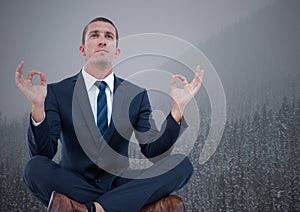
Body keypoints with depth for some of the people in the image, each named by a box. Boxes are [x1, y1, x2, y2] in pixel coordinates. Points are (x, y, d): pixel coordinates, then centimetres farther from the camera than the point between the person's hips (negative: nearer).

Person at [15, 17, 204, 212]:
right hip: (74, 184, -1)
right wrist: (37, 106, -28)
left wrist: (178, 109, -15)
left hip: (119, 185, 2)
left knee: (182, 164, -20)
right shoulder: (57, 92, -2)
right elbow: (43, 153, -12)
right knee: (35, 168, -32)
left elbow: (154, 152, -3)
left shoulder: (137, 95, 4)